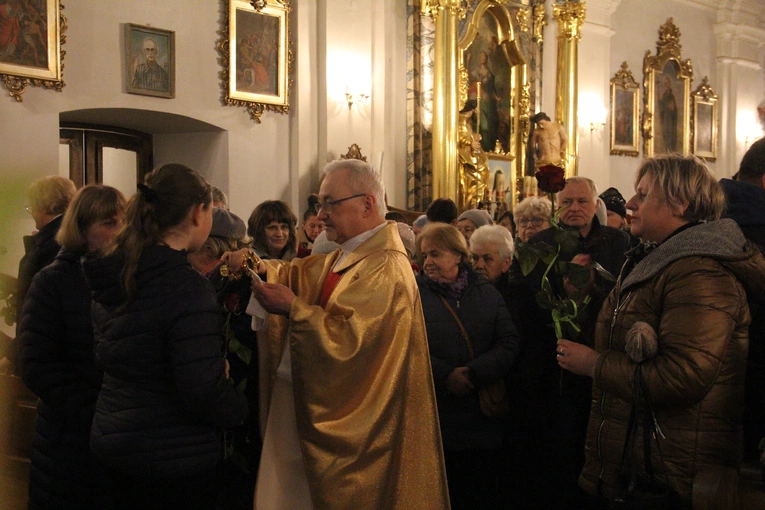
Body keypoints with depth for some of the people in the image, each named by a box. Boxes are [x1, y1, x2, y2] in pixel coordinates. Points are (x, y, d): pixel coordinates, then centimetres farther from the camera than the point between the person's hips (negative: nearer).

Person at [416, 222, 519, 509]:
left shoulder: (486, 293, 8)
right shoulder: (414, 293, 0)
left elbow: (509, 343, -2)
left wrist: (475, 373, -16)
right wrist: (445, 376, -20)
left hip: (483, 419, 2)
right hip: (434, 418, -2)